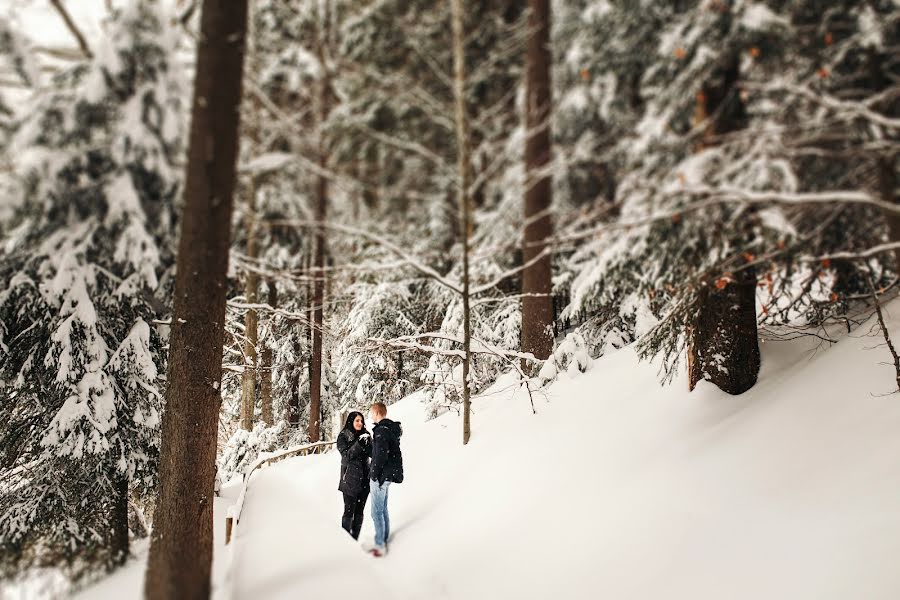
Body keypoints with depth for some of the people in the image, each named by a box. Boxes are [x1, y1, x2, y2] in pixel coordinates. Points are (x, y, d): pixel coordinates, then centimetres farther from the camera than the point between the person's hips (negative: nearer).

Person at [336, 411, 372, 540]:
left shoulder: (365, 435, 6)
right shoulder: (343, 436, -5)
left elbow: (372, 453, 1)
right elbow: (346, 455, -13)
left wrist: (368, 443, -19)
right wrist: (359, 443, -25)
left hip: (364, 479, 4)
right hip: (350, 480, -4)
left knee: (359, 511, 8)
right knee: (349, 512, -3)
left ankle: (355, 540, 18)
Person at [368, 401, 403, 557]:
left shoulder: (381, 430, -20)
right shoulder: (392, 429, 10)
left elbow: (381, 456, -24)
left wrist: (374, 476, -15)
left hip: (381, 476, -10)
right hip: (389, 475, 10)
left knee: (377, 512, -2)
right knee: (383, 509, 19)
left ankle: (380, 546, 4)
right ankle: (385, 540, 27)